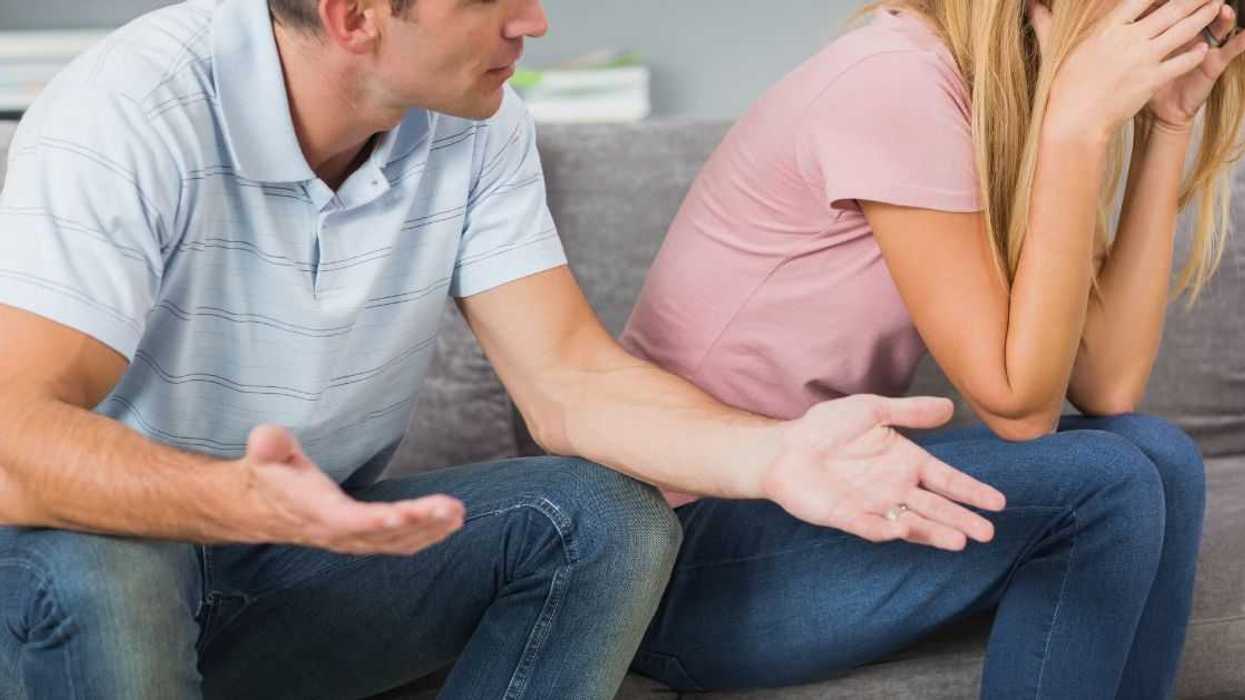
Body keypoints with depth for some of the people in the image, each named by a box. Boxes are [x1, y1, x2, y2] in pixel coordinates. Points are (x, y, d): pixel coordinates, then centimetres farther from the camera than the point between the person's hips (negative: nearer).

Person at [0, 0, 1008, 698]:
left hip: (315, 555, 5)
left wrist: (772, 455, -30)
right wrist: (242, 499, -53)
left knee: (609, 518, -16)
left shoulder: (477, 128, -7)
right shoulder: (126, 115, -25)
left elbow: (569, 376, -11)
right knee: (89, 571, -39)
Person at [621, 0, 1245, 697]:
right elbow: (1018, 403, -21)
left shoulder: (1011, 97, 5)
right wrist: (1080, 125, -22)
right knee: (1104, 486, -18)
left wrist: (1168, 128, -5)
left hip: (805, 496, 8)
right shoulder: (898, 78, -20)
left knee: (1158, 458, -6)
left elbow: (1108, 384, -3)